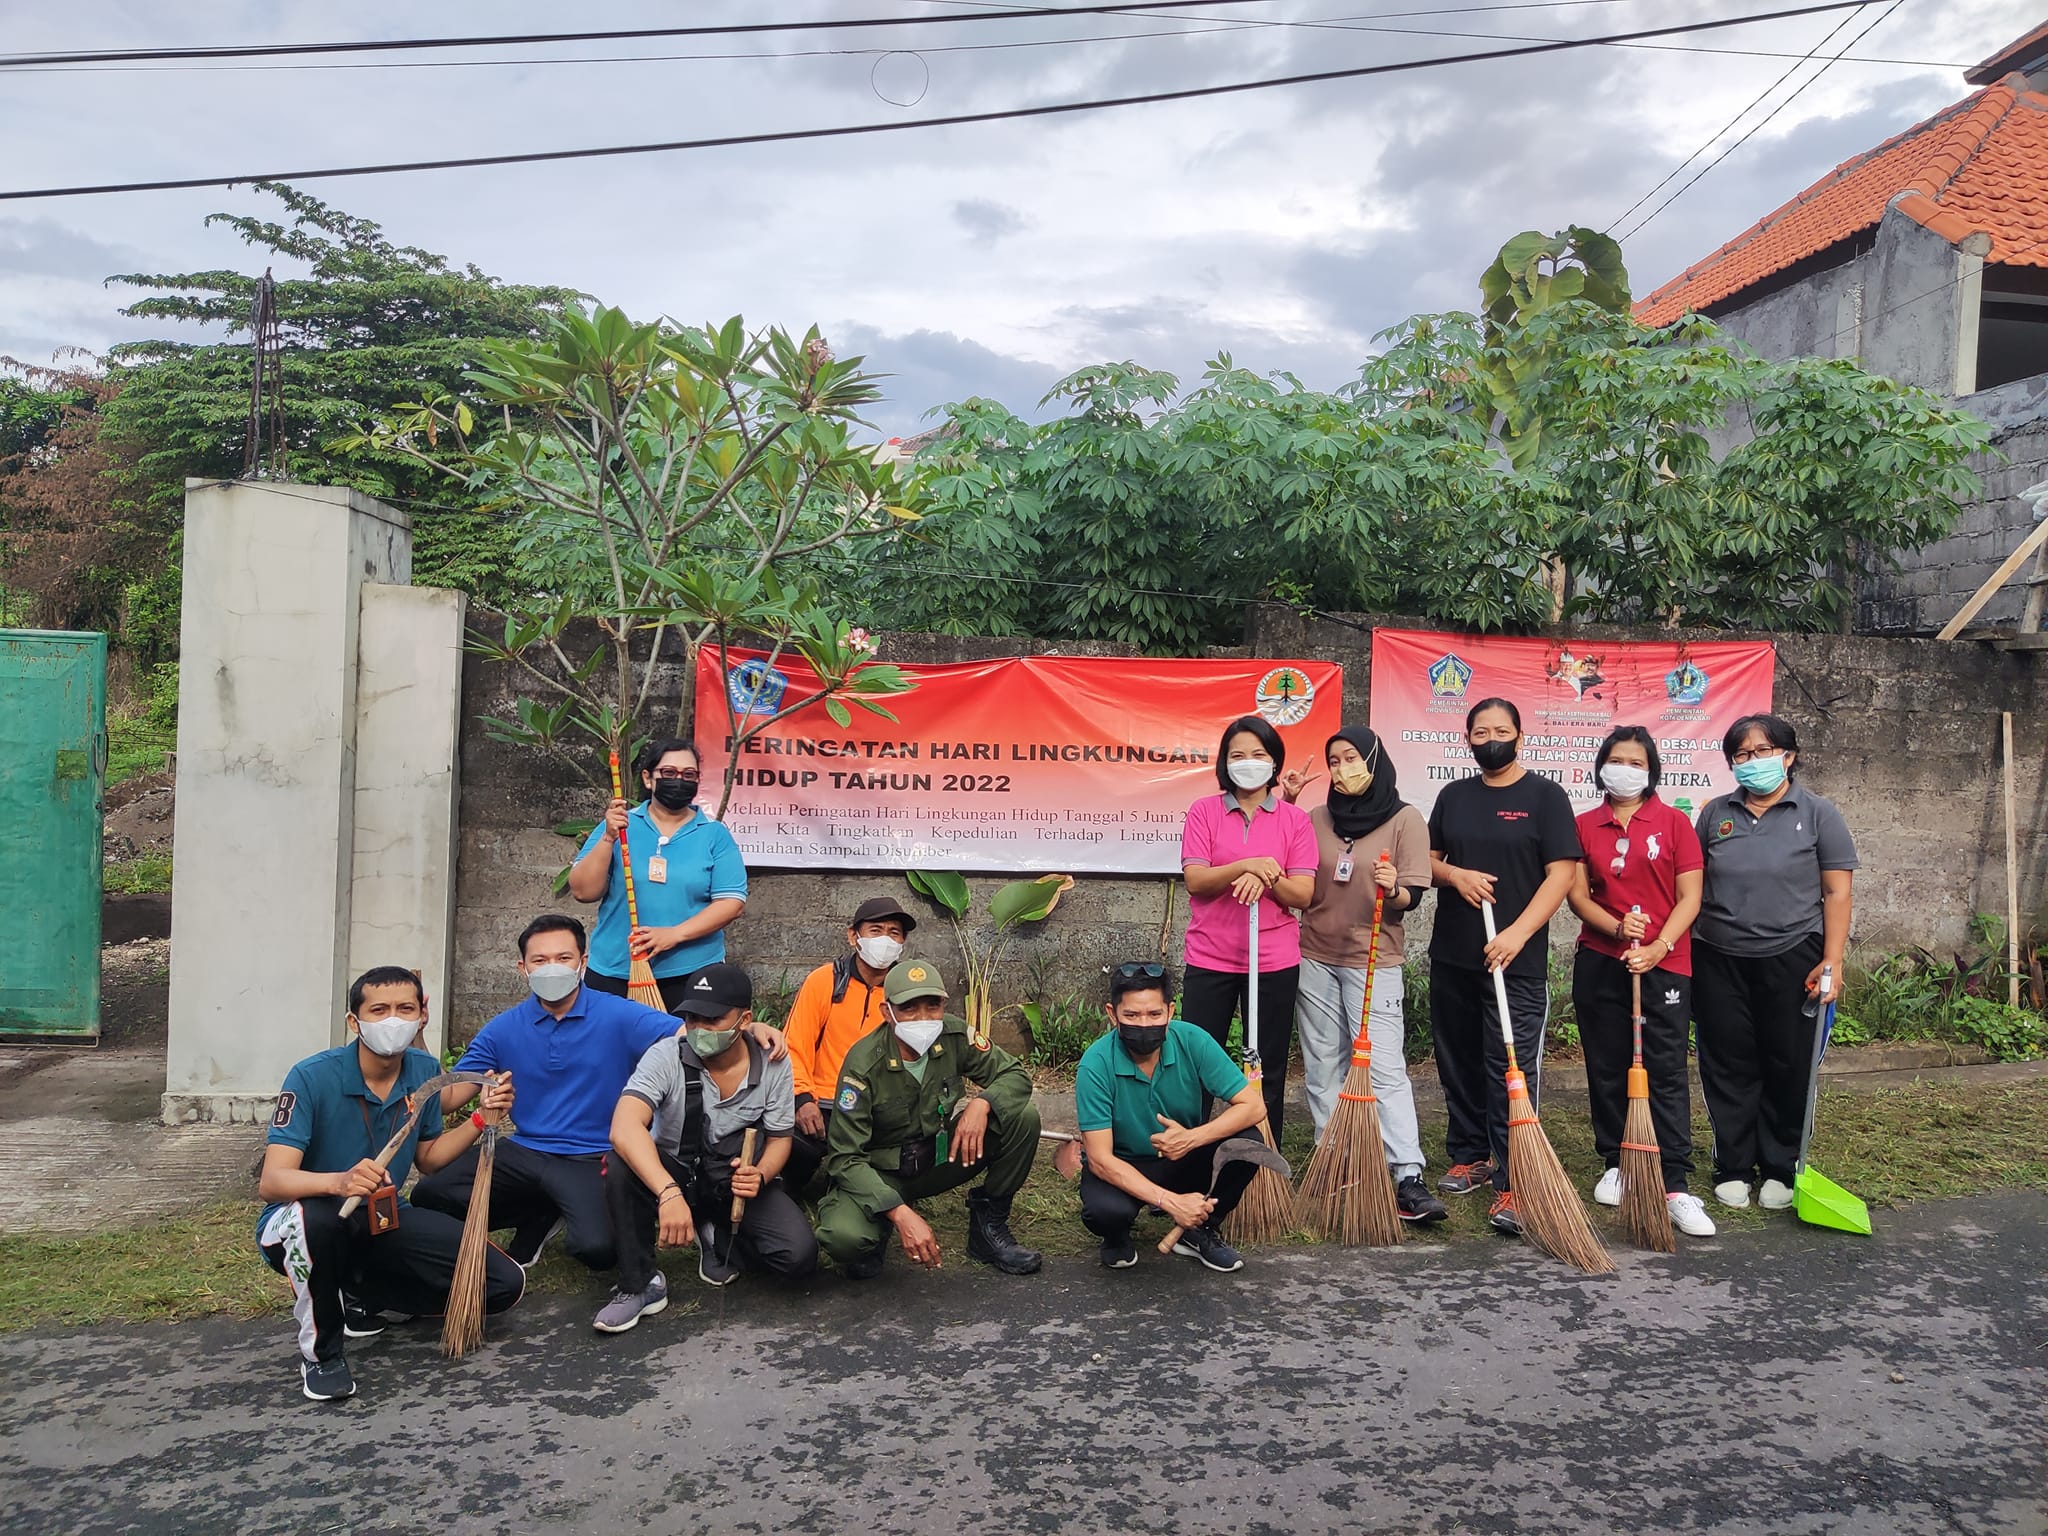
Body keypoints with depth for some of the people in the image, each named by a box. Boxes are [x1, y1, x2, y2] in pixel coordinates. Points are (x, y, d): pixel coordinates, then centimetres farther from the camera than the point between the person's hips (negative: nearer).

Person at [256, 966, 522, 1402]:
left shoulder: (425, 1072, -5)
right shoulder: (312, 1077, -22)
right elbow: (271, 1181, -29)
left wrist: (480, 1119, -7)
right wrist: (338, 1182, -49)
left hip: (383, 1220, 5)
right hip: (303, 1222, -5)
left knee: (505, 1283, -8)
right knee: (314, 1217, -43)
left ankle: (360, 1294, 13)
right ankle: (320, 1352, -14)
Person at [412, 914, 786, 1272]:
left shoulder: (619, 1016, -8)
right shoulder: (502, 1030, 4)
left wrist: (750, 1030, -37)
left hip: (594, 1160, -4)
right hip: (523, 1151, 4)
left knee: (597, 1248, -29)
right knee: (429, 1196, -13)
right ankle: (541, 1217, 9)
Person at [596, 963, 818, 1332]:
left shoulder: (773, 1066, -12)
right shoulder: (665, 1057, -20)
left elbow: (779, 1139, 0)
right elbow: (624, 1128, -36)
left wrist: (761, 1175, -25)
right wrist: (669, 1193, -49)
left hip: (740, 1181, 1)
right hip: (673, 1173, -1)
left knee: (799, 1256, -23)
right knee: (623, 1166, -34)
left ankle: (718, 1238, 9)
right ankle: (639, 1285, -14)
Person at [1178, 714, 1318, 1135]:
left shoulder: (1294, 818, 4)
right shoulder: (1204, 811, 2)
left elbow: (1303, 894, -2)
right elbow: (1195, 880, -8)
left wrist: (1266, 878, -21)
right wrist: (1245, 866, -23)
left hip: (1274, 962, 1)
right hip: (1209, 959, -1)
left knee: (1268, 1072, 9)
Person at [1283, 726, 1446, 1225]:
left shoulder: (1405, 819, -5)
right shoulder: (1316, 818, 6)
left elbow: (1412, 897, -6)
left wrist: (1393, 889, -30)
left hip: (1373, 962, -4)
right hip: (1315, 959, 4)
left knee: (1385, 1068, -9)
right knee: (1323, 1068, 8)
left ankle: (1408, 1178, -9)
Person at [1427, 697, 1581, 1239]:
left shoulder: (1545, 796, -1)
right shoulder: (1453, 796, 13)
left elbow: (1562, 873, -8)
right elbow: (1427, 859, 16)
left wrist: (1517, 934, -18)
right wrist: (1454, 874, -7)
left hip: (1517, 963, -5)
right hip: (1451, 959, 5)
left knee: (1513, 1071, -8)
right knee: (1459, 1065, 13)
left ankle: (1513, 1184, -5)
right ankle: (1470, 1156, 28)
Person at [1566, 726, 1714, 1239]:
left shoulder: (1673, 822, 2)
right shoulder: (1584, 826, 7)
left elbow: (1689, 896, -2)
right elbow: (1577, 894, 2)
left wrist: (1658, 947, -14)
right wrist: (1618, 928, -15)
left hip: (1665, 963, -2)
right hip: (1600, 963, 2)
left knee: (1666, 1073, -4)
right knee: (1607, 1069, 9)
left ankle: (1676, 1187, -2)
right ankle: (1615, 1165, 23)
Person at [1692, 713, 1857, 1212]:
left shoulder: (1817, 814, 0)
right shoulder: (1716, 814, 8)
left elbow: (1837, 893, -3)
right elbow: (1694, 886, 11)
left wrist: (1832, 961, -10)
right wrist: (1682, 946, 5)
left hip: (1790, 961, -2)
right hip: (1719, 961, 2)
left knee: (1788, 1067, 6)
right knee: (1727, 1066, 6)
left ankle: (1780, 1170, 21)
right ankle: (1733, 1169, 18)